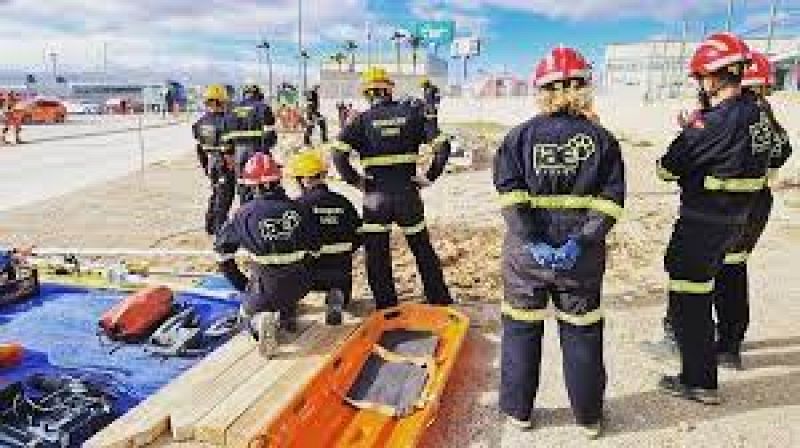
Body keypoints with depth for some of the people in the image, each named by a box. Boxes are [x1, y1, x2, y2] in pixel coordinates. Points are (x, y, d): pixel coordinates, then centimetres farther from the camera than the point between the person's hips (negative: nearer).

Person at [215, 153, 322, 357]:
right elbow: (314, 248, 7)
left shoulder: (245, 213, -3)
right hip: (300, 284, 3)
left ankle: (261, 321, -9)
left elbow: (222, 248, 9)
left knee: (249, 313, 25)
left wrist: (241, 283, 19)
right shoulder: (299, 209, -1)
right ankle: (289, 313, 13)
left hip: (265, 287, -3)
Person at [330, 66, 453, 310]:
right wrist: (430, 176, 2)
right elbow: (442, 145, -4)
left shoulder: (362, 120, -2)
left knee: (377, 254, 12)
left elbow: (338, 154, -14)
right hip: (408, 193, 2)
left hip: (376, 194, -2)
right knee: (423, 249, 18)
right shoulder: (411, 114, 3)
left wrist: (355, 180, -4)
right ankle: (440, 300, 28)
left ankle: (387, 308, 19)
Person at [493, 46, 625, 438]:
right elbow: (609, 203, -9)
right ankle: (589, 417, 31)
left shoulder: (520, 136, -4)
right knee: (582, 334, 16)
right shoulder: (601, 138, -2)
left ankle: (518, 411, 28)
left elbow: (510, 196, -13)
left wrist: (535, 244, -15)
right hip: (582, 258, 1)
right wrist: (580, 242, -12)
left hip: (526, 254, 0)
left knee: (521, 330, 15)